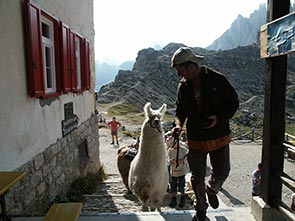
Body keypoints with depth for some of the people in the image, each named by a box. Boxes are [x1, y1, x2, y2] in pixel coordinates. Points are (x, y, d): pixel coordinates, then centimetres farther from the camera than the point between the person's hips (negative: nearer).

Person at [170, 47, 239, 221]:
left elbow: (233, 102, -4)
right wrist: (179, 124, -10)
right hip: (195, 139, 2)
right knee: (197, 177, 12)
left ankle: (211, 190, 45)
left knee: (222, 173, 9)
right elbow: (180, 110, 10)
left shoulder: (218, 80, -12)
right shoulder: (183, 86, -1)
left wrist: (220, 117, -20)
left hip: (219, 137, -2)